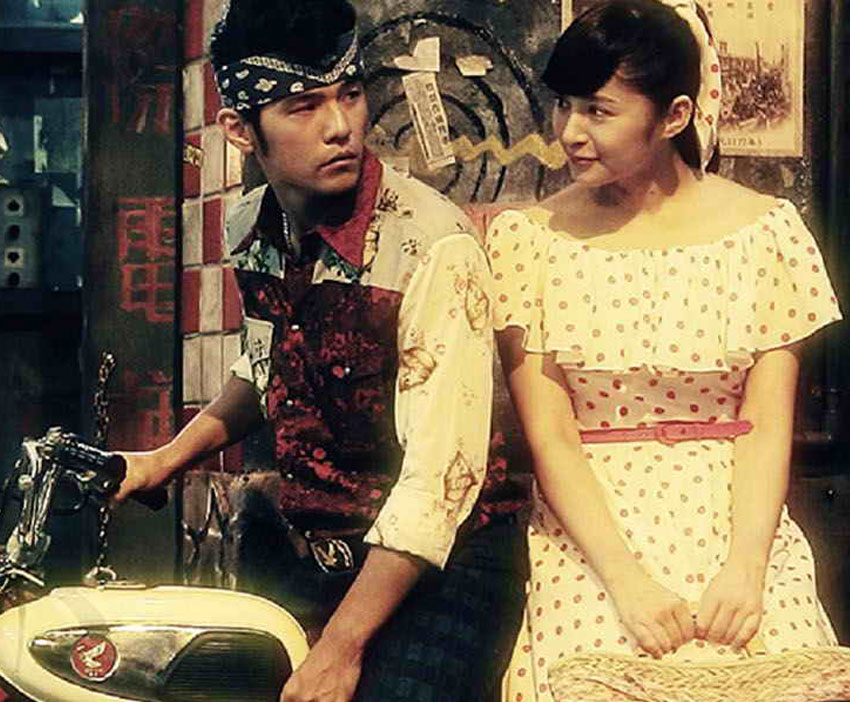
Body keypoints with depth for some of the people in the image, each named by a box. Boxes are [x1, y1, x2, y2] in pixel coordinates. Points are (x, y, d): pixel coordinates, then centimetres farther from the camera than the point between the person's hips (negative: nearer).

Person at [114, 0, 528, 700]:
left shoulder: (435, 246, -21)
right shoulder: (251, 231, 2)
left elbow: (440, 475, -23)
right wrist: (165, 460, 18)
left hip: (442, 566, -6)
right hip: (322, 562, 7)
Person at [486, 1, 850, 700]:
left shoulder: (764, 229, 3)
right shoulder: (528, 236, 2)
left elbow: (767, 426, 0)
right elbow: (548, 437, -3)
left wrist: (745, 568, -16)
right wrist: (624, 580, -15)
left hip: (736, 519, 1)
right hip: (590, 530, 0)